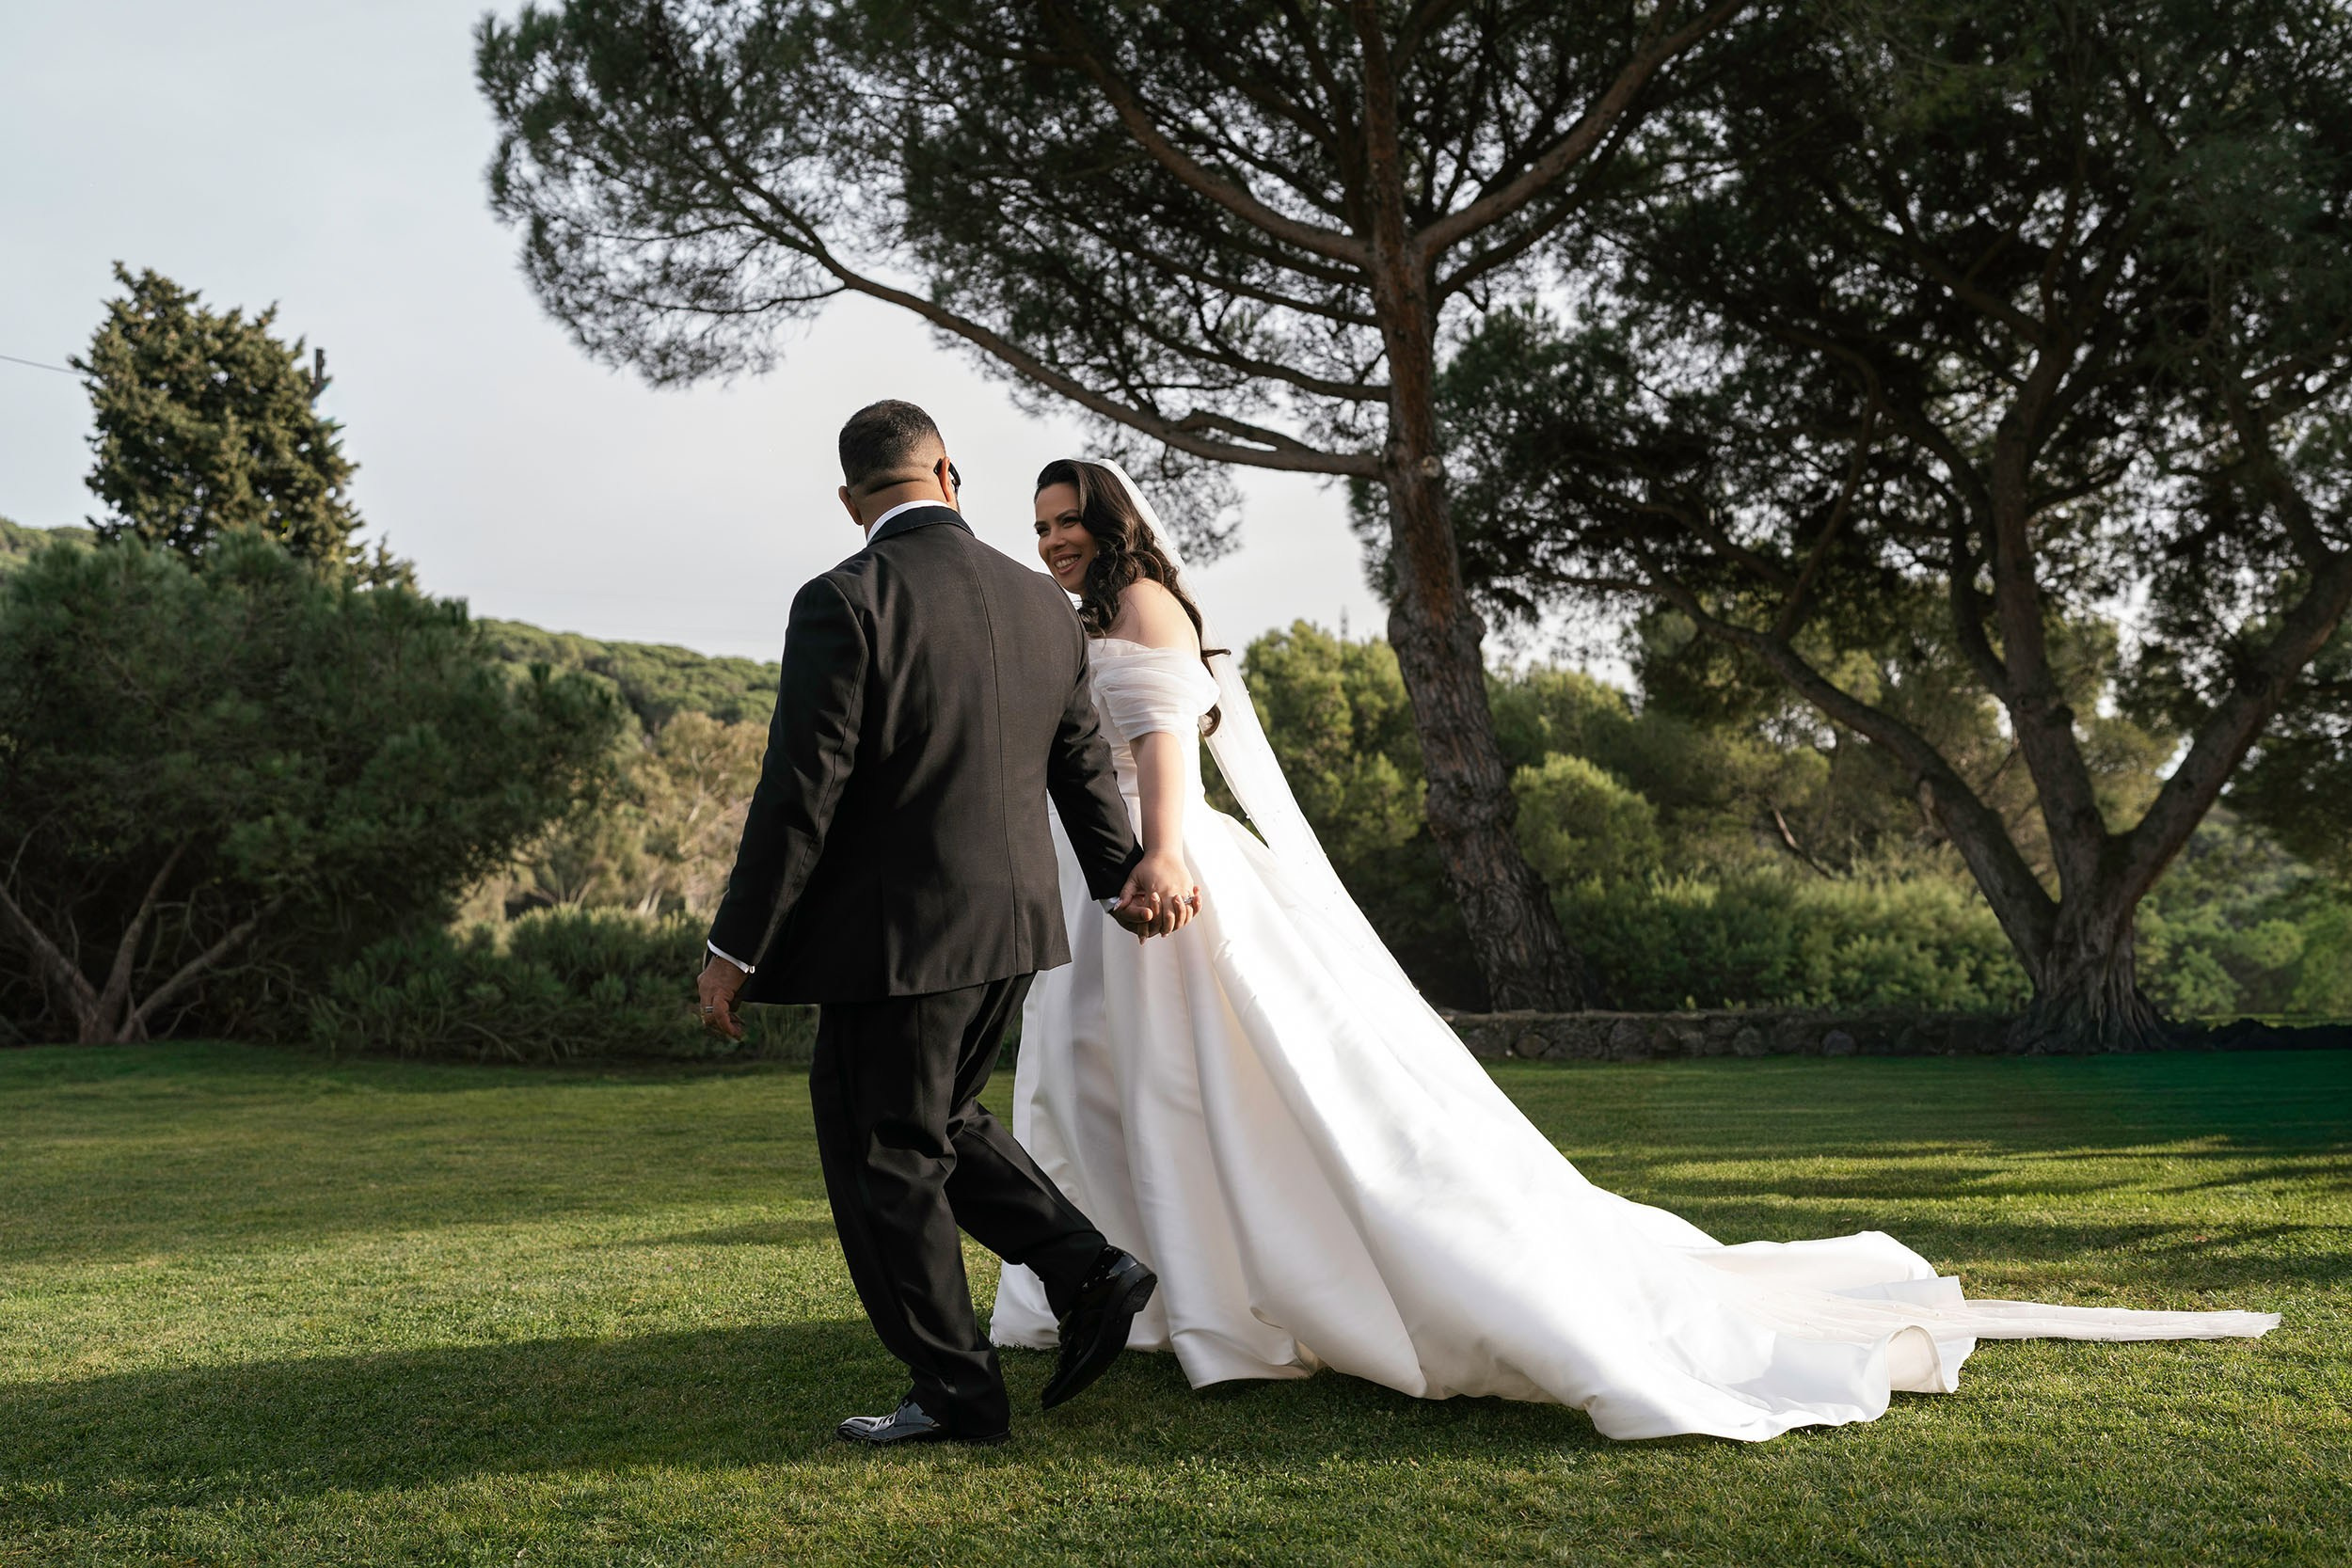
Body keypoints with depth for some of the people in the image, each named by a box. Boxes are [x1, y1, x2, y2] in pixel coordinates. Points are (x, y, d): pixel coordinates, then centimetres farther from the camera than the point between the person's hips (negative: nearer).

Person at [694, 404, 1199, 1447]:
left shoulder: (843, 603, -14)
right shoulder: (1041, 603, 5)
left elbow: (802, 794, -16)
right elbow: (1084, 770, 15)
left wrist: (736, 949, -8)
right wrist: (1123, 878, 31)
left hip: (894, 939, -7)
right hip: (1011, 928, 7)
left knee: (883, 1163, 6)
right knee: (936, 1122, 24)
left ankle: (956, 1395, 15)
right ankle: (1087, 1272, 16)